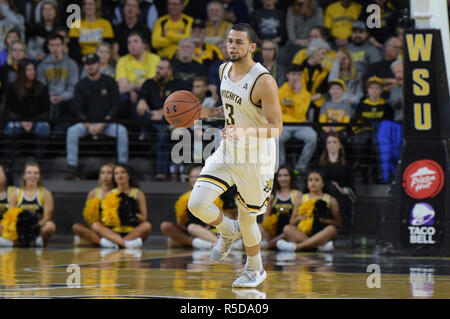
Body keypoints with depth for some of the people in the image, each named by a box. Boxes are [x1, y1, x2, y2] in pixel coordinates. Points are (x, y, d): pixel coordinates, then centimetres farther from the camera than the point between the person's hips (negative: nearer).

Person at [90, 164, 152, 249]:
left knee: (147, 225, -30)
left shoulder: (138, 193, 9)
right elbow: (105, 218, 9)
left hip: (133, 232, -1)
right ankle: (126, 243, -45)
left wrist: (132, 214, -17)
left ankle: (113, 243, -39)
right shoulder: (110, 194, 13)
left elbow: (143, 219, 2)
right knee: (96, 225, -24)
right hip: (114, 233, 1)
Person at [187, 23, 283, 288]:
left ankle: (255, 269, 36)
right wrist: (205, 113, 6)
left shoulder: (263, 81, -22)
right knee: (197, 204, -9)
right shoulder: (225, 70, 2)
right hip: (228, 152, 6)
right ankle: (229, 232, 24)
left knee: (247, 220, 8)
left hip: (256, 158, -6)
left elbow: (276, 127, -22)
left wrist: (245, 132, -37)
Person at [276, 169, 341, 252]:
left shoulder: (331, 200, 12)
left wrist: (326, 220, -11)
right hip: (302, 235, 1)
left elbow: (338, 224, 7)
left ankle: (296, 246, -42)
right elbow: (292, 222, 16)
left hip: (321, 235, -1)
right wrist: (299, 218, -6)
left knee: (332, 229, -33)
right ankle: (321, 246, -43)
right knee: (287, 229, -27)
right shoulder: (301, 199, 18)